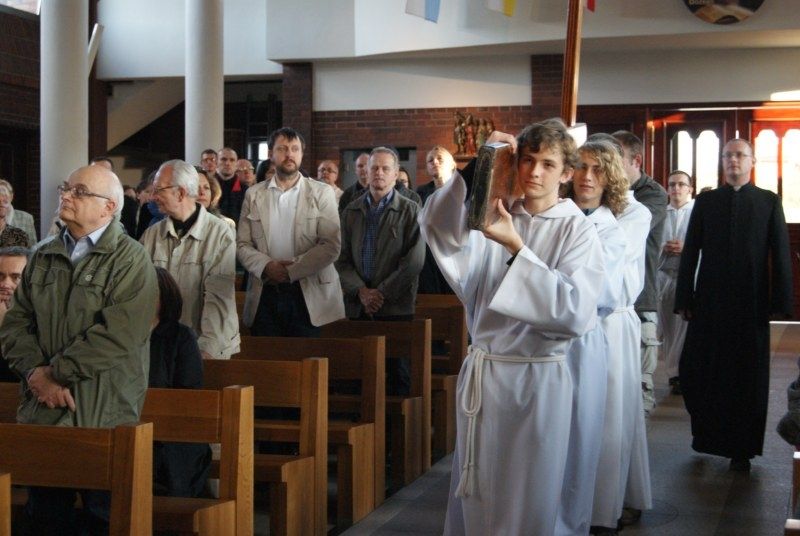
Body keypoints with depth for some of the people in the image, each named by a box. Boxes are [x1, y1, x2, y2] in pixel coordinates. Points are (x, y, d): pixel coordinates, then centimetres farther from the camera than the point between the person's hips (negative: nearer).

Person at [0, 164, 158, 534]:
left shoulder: (130, 260, -5)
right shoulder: (43, 257, 14)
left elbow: (118, 335, -17)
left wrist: (54, 371, -13)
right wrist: (37, 374, -9)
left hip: (104, 416, -5)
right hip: (42, 411, 5)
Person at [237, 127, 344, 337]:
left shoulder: (322, 193, 3)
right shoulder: (254, 195, 11)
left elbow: (331, 245, -5)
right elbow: (242, 244, 7)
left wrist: (292, 270, -14)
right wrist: (266, 265, -12)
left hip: (308, 295, -2)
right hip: (264, 295, 2)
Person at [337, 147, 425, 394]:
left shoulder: (410, 211, 2)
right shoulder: (351, 211, 12)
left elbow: (414, 261, -7)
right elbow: (342, 259, 7)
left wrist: (382, 293, -10)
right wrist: (361, 291, -8)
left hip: (396, 308, -3)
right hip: (357, 307, 3)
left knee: (397, 374, 1)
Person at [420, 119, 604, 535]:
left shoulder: (577, 230, -6)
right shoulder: (496, 216, 4)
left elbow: (576, 313, -20)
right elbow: (435, 224, -12)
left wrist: (517, 249, -24)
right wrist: (477, 169, -22)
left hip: (537, 379, -4)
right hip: (480, 373, 4)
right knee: (474, 497, 14)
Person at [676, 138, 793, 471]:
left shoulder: (769, 202, 5)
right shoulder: (705, 201, 7)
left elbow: (780, 255, 1)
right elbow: (690, 252, 5)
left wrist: (780, 303, -5)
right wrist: (684, 299, 0)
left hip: (751, 303, -1)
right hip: (709, 302, 1)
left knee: (747, 377, 4)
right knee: (696, 370, -1)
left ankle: (742, 448, 16)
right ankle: (706, 429, 22)